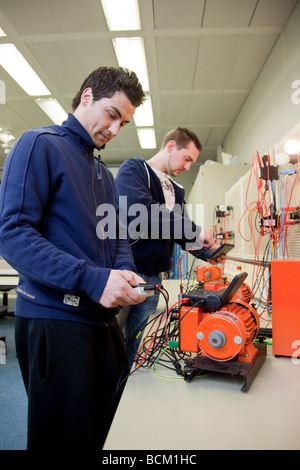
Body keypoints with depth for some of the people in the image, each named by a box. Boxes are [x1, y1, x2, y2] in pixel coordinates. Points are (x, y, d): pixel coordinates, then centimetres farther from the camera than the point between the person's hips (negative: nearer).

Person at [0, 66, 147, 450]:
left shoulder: (103, 172, 18)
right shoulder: (40, 144, -6)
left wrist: (125, 271, -4)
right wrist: (92, 279, -23)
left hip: (102, 317, 8)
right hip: (53, 317, -7)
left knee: (112, 425, 18)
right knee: (67, 437, 6)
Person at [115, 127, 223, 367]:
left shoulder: (176, 190, 18)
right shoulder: (133, 168, -5)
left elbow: (182, 232, 21)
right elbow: (138, 210, -25)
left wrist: (207, 248, 1)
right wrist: (195, 230, -20)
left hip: (152, 278, 7)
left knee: (129, 350, 15)